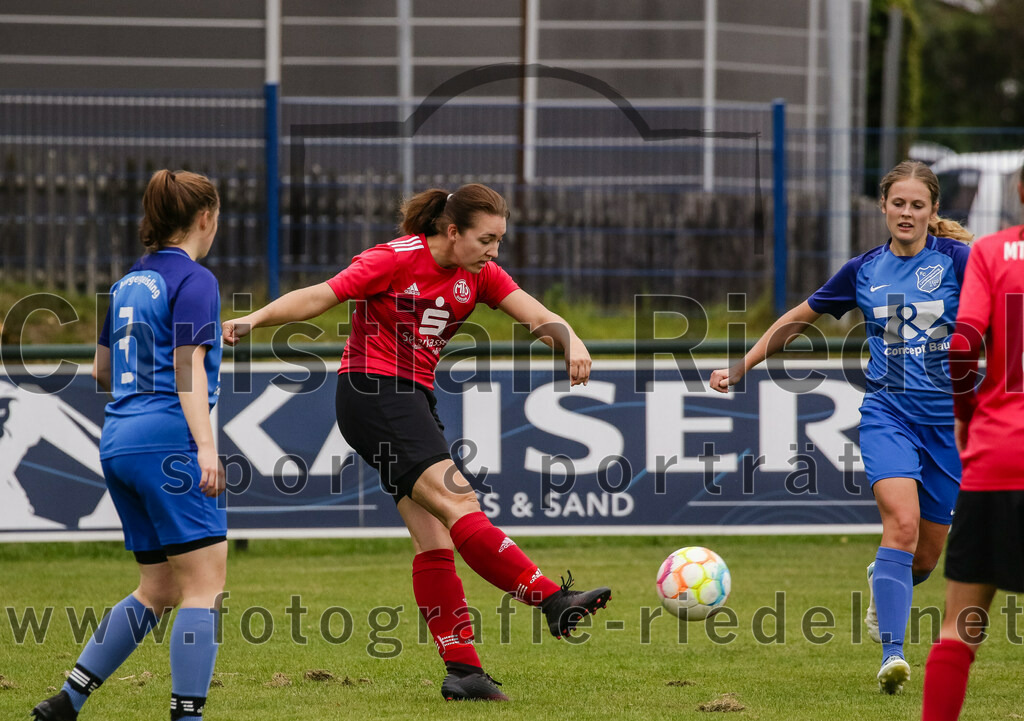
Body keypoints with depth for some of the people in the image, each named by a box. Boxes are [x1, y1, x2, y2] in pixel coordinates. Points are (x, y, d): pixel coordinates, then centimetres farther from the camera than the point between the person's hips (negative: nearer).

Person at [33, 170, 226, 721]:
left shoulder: (128, 282, 18)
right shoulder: (193, 280, -6)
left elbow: (102, 372, 25)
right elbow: (188, 368, -15)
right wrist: (205, 446, -22)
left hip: (118, 442, 9)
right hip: (169, 442, -9)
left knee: (158, 589, 15)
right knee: (205, 585, -7)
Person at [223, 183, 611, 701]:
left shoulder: (478, 275, 7)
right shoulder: (396, 260, -12)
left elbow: (535, 315, -4)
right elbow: (318, 297, -12)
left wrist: (570, 341, -25)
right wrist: (254, 320, -24)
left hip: (415, 400, 8)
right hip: (371, 392, -8)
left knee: (434, 538, 2)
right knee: (457, 501, -20)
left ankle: (460, 672, 0)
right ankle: (553, 601, -27)